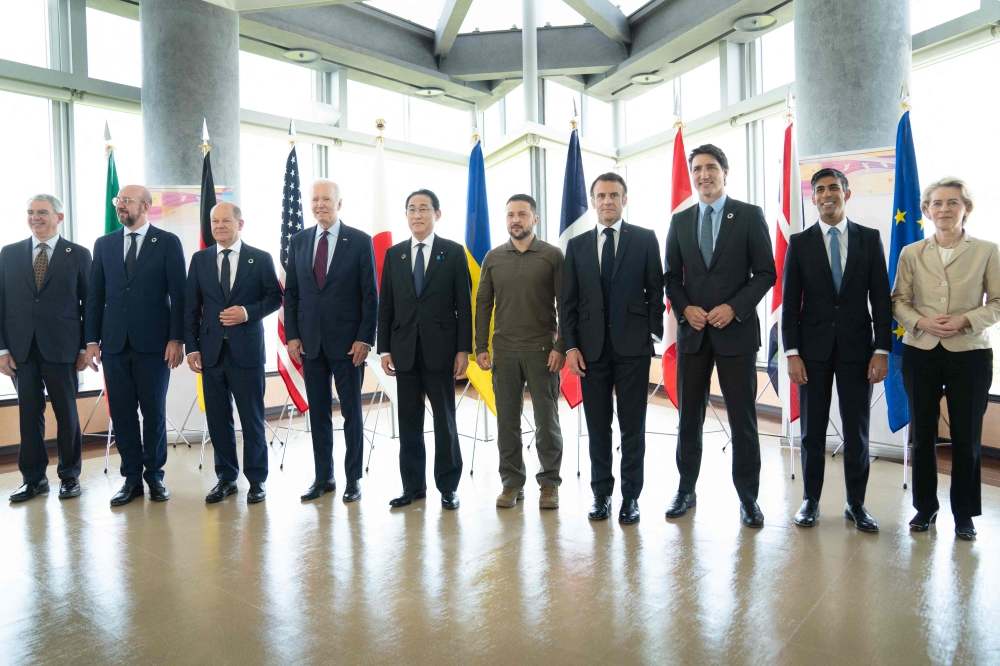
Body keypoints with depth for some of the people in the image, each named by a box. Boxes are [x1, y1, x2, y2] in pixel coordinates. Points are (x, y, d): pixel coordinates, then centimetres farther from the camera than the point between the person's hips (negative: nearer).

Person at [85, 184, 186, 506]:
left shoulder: (168, 242, 1)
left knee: (154, 411, 5)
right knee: (122, 413, 6)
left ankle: (154, 474, 18)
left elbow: (178, 294, -3)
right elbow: (95, 295, 11)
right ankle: (132, 477, 17)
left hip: (154, 343, -3)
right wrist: (92, 340, 5)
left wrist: (176, 339, -9)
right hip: (114, 344, 3)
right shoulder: (104, 244, 11)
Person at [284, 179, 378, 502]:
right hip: (310, 341, 4)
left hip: (347, 341, -3)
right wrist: (291, 335, 3)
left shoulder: (360, 241, -2)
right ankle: (323, 477, 22)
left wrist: (365, 339, -11)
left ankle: (354, 477, 18)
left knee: (351, 411, 6)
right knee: (318, 412, 10)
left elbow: (370, 294, -5)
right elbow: (290, 293, 11)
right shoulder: (299, 241, 9)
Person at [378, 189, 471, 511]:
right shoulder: (394, 254, 10)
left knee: (445, 419, 5)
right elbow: (385, 305, 9)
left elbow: (464, 304, -2)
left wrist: (463, 349, -7)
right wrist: (384, 349, 3)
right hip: (404, 351, 3)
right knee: (409, 421, 8)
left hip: (441, 349, -3)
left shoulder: (454, 252, 2)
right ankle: (412, 485, 20)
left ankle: (448, 486, 17)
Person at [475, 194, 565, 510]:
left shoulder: (553, 255, 0)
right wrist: (481, 347, 3)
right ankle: (512, 482, 21)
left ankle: (549, 483, 17)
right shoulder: (493, 257, 8)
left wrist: (561, 347, -9)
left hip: (542, 351, -3)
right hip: (504, 351, 3)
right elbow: (483, 303, 9)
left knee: (547, 420, 4)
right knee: (507, 420, 8)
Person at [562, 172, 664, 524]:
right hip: (591, 348, 2)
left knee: (632, 426, 5)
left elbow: (655, 291, 3)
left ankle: (630, 496, 17)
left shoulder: (645, 239, 5)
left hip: (632, 346, -2)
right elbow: (568, 302, 7)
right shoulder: (577, 245, 10)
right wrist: (571, 346, -1)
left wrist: (653, 334, -5)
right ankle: (601, 492, 21)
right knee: (598, 426, 9)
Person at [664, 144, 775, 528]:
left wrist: (734, 307, -14)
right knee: (689, 416, 10)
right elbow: (671, 276, 11)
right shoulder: (680, 221, 10)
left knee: (743, 418, 3)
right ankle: (686, 489, 24)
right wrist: (685, 308, -7)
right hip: (692, 331, 3)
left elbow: (766, 273, -2)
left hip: (736, 330, -3)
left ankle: (748, 497, 17)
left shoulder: (749, 216, 1)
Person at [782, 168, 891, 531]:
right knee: (812, 430, 6)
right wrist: (792, 352, -7)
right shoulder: (800, 243, 3)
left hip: (856, 348, 1)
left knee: (857, 429, 7)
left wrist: (882, 349, -4)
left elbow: (881, 298, 3)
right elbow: (790, 302, 0)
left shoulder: (869, 239, 5)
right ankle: (811, 500, 19)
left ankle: (856, 502, 21)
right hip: (814, 348, 0)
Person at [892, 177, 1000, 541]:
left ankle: (964, 514, 21)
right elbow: (899, 301, 6)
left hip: (969, 353, -1)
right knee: (922, 434, 9)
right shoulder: (911, 253, 4)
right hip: (920, 353, 1)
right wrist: (921, 322, -12)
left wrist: (965, 320, -15)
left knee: (967, 438, 4)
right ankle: (925, 507, 24)